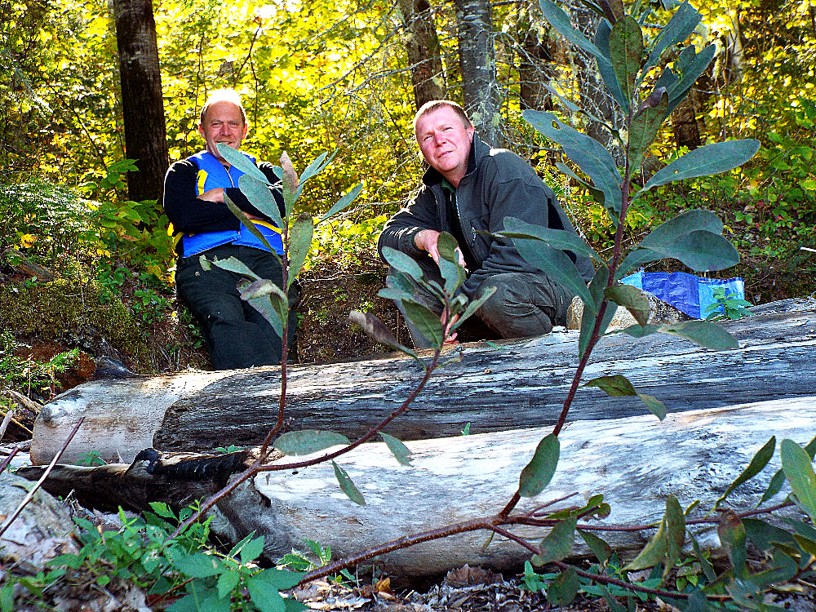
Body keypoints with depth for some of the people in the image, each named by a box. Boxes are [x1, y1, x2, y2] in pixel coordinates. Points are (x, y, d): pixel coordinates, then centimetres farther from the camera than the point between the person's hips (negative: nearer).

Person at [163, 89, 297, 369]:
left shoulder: (262, 171, 33)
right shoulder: (184, 171, 26)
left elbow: (281, 204, 8)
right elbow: (182, 216, 2)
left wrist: (224, 196, 3)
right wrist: (247, 212, 4)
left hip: (263, 260, 2)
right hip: (205, 261, -2)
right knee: (225, 320, -36)